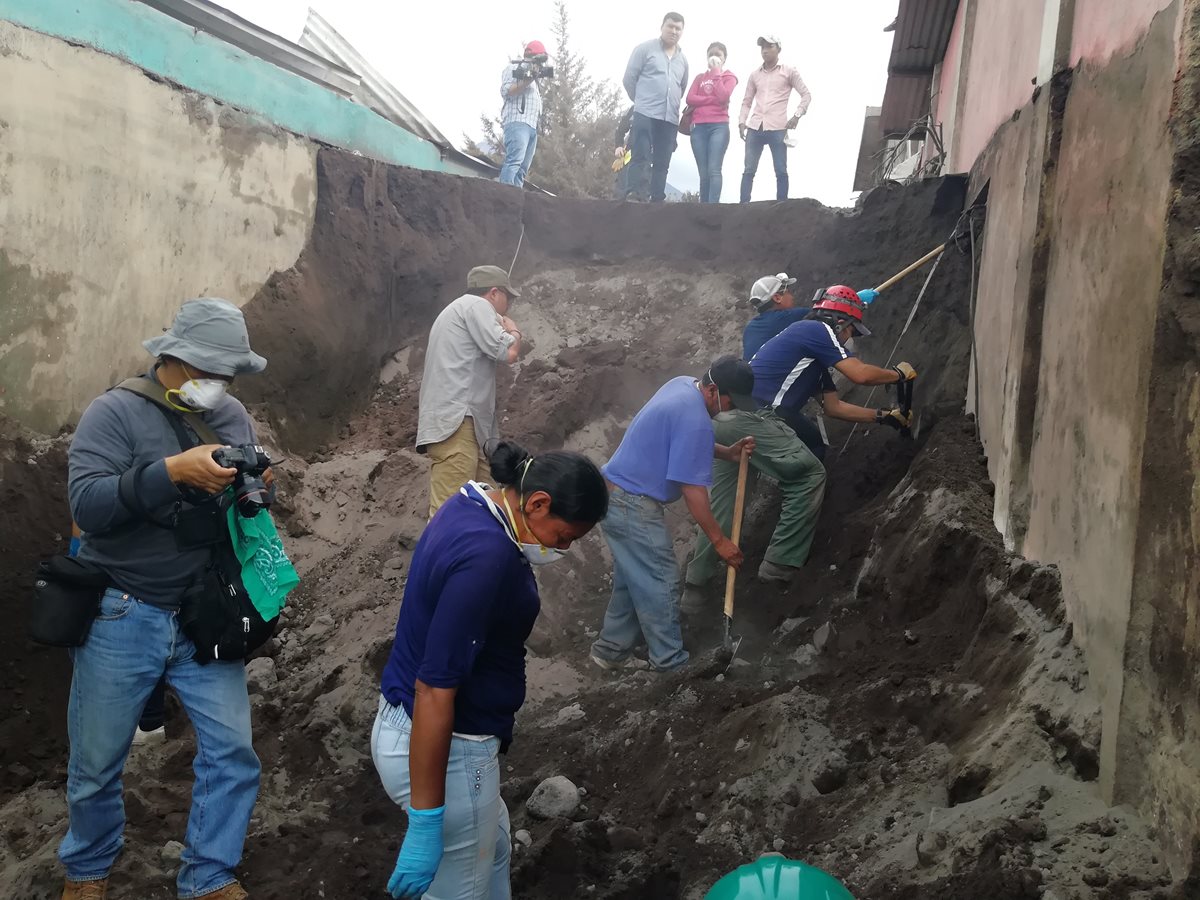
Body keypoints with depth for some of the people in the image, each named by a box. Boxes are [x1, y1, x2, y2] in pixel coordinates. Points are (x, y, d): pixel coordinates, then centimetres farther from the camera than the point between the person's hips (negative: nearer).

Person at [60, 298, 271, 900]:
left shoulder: (234, 417, 5)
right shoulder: (115, 412, -11)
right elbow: (86, 504, -22)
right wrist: (175, 470, -32)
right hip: (122, 617, -4)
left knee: (232, 749, 1)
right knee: (97, 761, 11)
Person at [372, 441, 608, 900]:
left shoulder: (473, 506, 1)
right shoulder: (486, 555, -30)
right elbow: (434, 692, -30)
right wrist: (426, 824, -25)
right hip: (443, 748, -10)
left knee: (491, 844, 29)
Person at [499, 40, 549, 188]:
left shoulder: (534, 73, 31)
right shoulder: (514, 68, 7)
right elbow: (506, 91, -9)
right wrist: (528, 81, -14)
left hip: (532, 126, 9)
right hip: (518, 122, -9)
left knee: (523, 168, 0)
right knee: (514, 162, -23)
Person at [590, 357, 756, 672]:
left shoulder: (683, 384, 5)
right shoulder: (695, 420, -24)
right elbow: (693, 490, -22)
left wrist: (728, 452, 6)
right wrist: (720, 540, -13)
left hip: (617, 496, 10)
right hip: (633, 506, -10)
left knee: (634, 580, 18)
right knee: (660, 584, -2)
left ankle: (611, 650, 26)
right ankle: (671, 664, 6)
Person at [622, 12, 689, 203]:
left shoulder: (683, 59, 17)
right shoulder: (645, 49, 3)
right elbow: (629, 79, 3)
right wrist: (643, 101, 10)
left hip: (670, 118, 5)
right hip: (646, 114, -5)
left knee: (662, 163, 2)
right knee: (641, 156, -13)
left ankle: (657, 201, 3)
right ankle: (636, 196, -18)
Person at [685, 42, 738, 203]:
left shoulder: (729, 76, 10)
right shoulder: (700, 77, 21)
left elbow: (723, 97, -10)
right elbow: (690, 99, 4)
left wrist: (716, 72, -3)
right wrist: (713, 100, -6)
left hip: (719, 127, -4)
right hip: (699, 128, 4)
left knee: (714, 171, -17)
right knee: (704, 173, 1)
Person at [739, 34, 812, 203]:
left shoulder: (789, 72, 6)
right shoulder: (755, 75, 16)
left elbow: (806, 95, 6)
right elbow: (747, 101, 19)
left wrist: (797, 115, -8)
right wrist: (742, 122, 4)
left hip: (777, 128, -3)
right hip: (754, 127, 3)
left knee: (781, 171, -4)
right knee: (749, 169, -2)